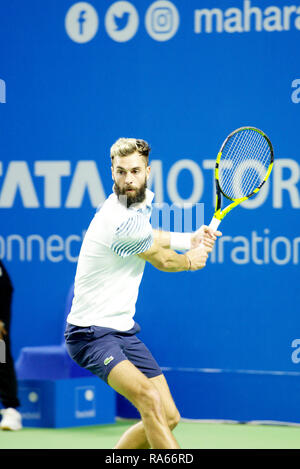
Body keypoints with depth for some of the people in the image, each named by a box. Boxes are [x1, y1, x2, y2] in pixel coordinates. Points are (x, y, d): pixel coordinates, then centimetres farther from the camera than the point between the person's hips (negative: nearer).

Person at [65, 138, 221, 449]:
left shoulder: (141, 200, 5)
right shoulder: (121, 222, -24)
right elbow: (163, 261, -5)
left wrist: (188, 240, 19)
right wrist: (191, 260, 15)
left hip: (123, 330, 9)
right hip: (91, 332, -9)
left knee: (168, 417, 6)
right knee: (149, 399, -30)